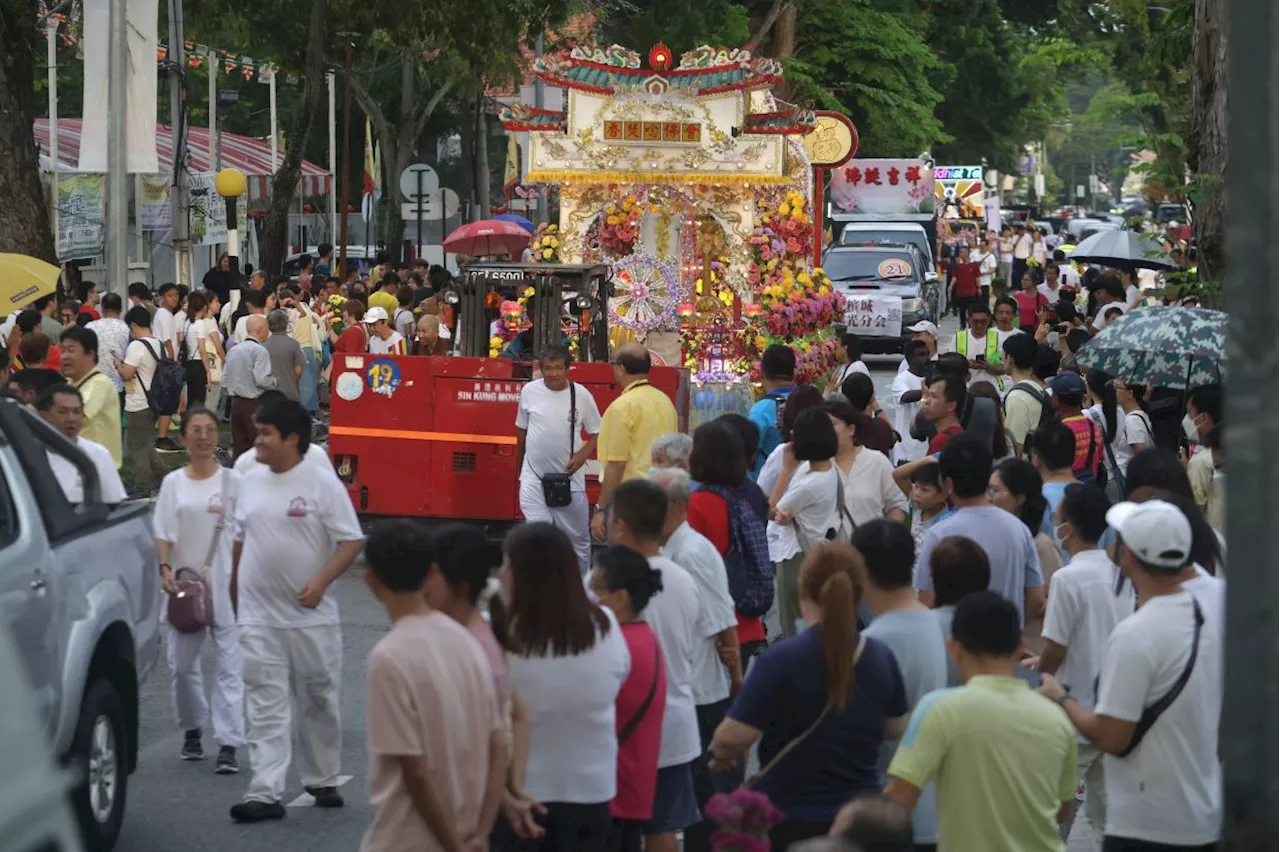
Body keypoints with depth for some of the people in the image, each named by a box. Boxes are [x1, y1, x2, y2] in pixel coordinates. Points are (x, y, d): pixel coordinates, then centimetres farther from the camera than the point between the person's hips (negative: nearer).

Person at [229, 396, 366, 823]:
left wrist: (321, 581, -22)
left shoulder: (323, 485, -7)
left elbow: (351, 541, -9)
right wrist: (234, 593, 15)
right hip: (259, 619, 3)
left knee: (319, 702, 10)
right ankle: (265, 793, -7)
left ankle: (322, 782, 25)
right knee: (265, 708, -3)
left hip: (312, 617, -3)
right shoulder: (251, 483, 8)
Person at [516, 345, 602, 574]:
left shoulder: (581, 395, -5)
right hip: (534, 476, 0)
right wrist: (519, 466, 17)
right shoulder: (530, 391, -2)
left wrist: (582, 455, -13)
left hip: (569, 476, 0)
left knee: (577, 536, 10)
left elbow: (597, 433, 4)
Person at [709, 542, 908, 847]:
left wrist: (721, 755, 2)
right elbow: (896, 728, 12)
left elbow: (733, 738, -20)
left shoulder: (782, 659, -19)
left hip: (790, 822, -4)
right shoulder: (881, 658, -3)